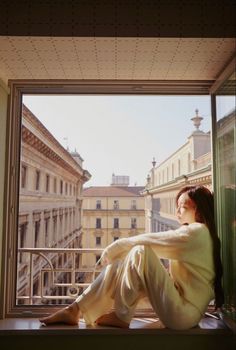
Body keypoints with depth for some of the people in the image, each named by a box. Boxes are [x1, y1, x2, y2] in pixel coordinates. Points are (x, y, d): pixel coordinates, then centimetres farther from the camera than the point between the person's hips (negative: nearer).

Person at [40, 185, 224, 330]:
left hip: (183, 313, -9)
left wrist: (112, 249, -5)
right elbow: (158, 244, 14)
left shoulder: (197, 231, -14)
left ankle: (121, 317, -8)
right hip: (182, 306, 9)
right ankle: (75, 310, -1)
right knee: (120, 264, -2)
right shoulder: (195, 233, 17)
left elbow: (146, 241, -17)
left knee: (140, 253, -24)